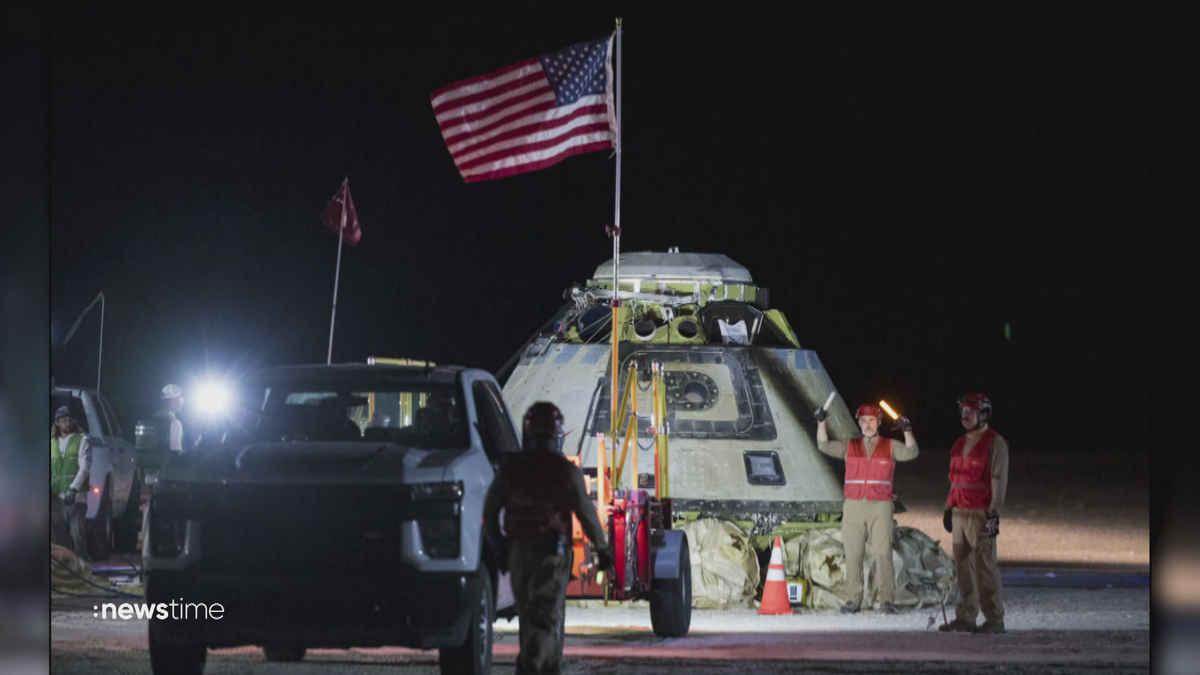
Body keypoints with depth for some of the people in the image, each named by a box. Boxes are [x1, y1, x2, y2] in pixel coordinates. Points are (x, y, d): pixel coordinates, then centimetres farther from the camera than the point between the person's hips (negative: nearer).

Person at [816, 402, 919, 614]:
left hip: (880, 507, -2)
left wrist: (907, 432, -21)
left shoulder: (890, 447, 9)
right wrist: (821, 423, -7)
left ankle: (887, 600, -8)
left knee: (882, 553, -9)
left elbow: (910, 453, -5)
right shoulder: (849, 446, 14)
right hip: (853, 507, 2)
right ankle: (853, 599, 5)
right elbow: (825, 446, 6)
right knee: (852, 554, 1)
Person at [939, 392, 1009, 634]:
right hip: (960, 513, 8)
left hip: (981, 514, -8)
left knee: (985, 566, -9)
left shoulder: (994, 443, -7)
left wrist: (994, 514, -18)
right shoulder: (960, 443, 18)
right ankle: (965, 617, 12)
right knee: (963, 567, 8)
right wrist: (949, 509, 19)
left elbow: (999, 480, -12)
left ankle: (995, 620, -6)